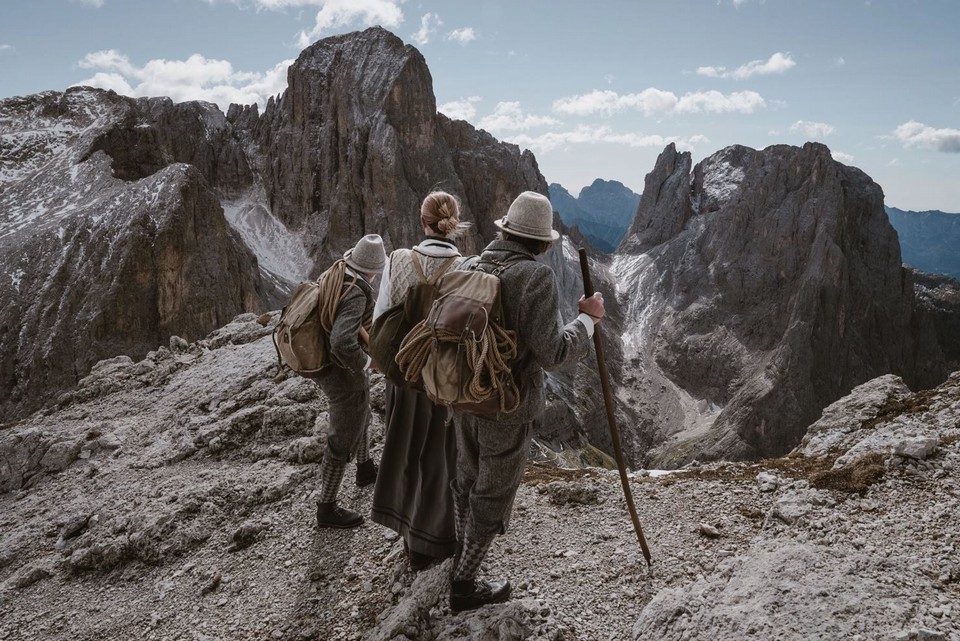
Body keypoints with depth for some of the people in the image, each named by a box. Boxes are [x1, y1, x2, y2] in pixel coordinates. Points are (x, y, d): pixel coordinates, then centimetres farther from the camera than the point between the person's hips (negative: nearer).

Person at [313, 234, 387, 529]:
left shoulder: (336, 274, -4)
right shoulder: (355, 294, -31)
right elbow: (342, 342, -42)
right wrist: (366, 363, -25)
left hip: (324, 361, 9)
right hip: (343, 372, -9)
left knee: (360, 416, 31)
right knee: (343, 438, 5)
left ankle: (365, 469, 53)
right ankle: (327, 508, 19)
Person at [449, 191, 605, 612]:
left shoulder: (472, 268, -1)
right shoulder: (536, 277, -21)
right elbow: (550, 353, -24)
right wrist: (588, 318, -11)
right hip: (508, 407, -6)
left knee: (469, 478, 25)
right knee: (494, 494, 10)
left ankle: (464, 551, 46)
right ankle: (464, 585, 22)